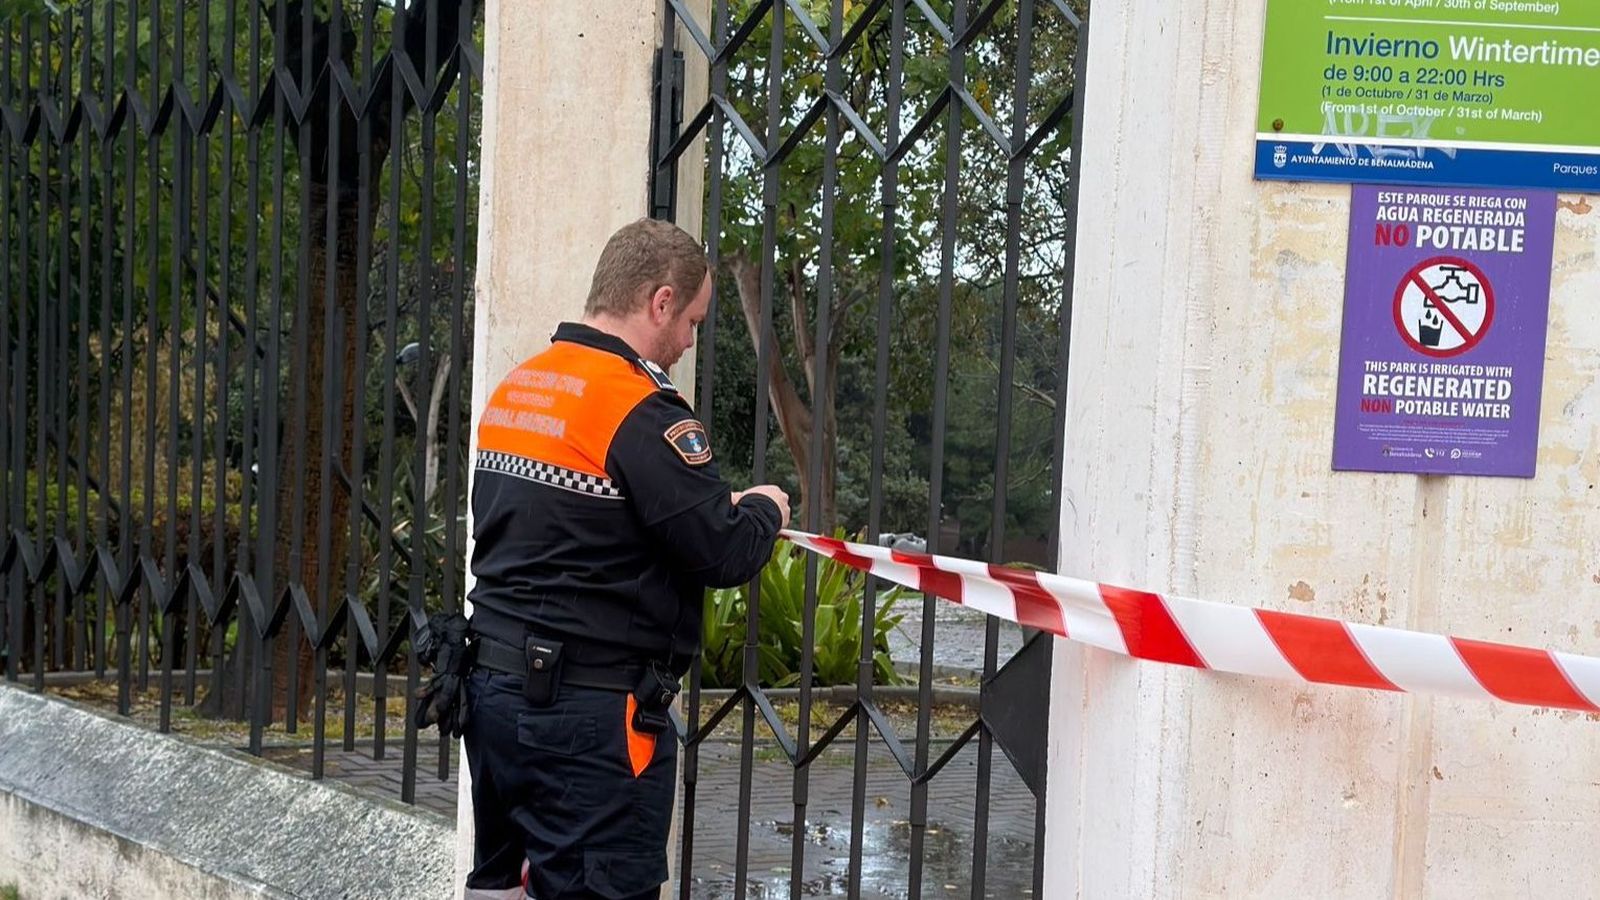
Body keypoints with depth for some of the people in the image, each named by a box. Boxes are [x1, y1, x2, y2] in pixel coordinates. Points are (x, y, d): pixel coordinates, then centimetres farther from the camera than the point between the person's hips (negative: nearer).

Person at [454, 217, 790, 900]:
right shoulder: (643, 412, -17)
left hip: (494, 687, 9)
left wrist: (716, 507, 14)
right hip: (589, 712, -9)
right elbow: (727, 556, -17)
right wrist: (765, 510, 5)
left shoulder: (513, 390, 10)